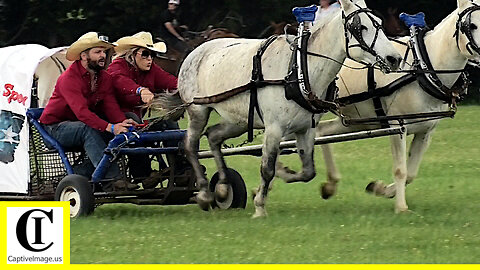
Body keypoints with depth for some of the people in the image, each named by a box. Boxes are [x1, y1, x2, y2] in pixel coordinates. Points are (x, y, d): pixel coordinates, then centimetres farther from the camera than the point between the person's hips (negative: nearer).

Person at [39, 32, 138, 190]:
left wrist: (123, 122, -30)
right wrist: (110, 127, -45)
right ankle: (113, 178, -45)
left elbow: (111, 106, -6)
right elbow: (81, 112, -34)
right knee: (89, 130, -37)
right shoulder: (69, 78, -22)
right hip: (56, 128, -7)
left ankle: (82, 174, -20)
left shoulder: (105, 78, 4)